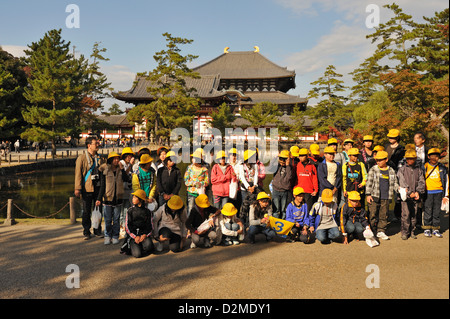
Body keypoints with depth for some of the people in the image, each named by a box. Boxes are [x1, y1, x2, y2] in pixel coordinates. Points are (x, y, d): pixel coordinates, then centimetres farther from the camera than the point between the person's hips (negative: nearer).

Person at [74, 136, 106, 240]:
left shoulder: (100, 158, 12)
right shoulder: (82, 158, -4)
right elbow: (78, 173, -8)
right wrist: (78, 188, -13)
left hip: (98, 187, 4)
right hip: (87, 188, -4)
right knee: (86, 211, 3)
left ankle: (98, 230, 22)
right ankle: (86, 232, 13)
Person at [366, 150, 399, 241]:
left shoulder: (391, 171, 11)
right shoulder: (373, 170, 2)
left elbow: (395, 183, 18)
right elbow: (369, 183, 0)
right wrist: (368, 194, -8)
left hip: (386, 198, 3)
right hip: (374, 196, -3)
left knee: (384, 215, 7)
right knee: (373, 214, -1)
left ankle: (381, 231, 18)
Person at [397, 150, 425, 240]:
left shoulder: (419, 169, 10)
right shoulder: (402, 169, 3)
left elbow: (421, 182, 5)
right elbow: (402, 183, -4)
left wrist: (418, 192, -10)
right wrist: (410, 193, -13)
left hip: (416, 196, 3)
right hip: (406, 195, -2)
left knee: (414, 215, 7)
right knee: (405, 215, -6)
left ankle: (412, 231, 18)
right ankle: (404, 232, 2)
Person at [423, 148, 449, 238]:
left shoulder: (442, 168, 7)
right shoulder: (424, 167, 0)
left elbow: (446, 181, 11)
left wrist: (445, 195, 8)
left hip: (438, 192, 2)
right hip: (428, 192, -2)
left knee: (437, 211, 5)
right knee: (428, 211, -1)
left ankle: (436, 229, 15)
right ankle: (427, 229, 10)